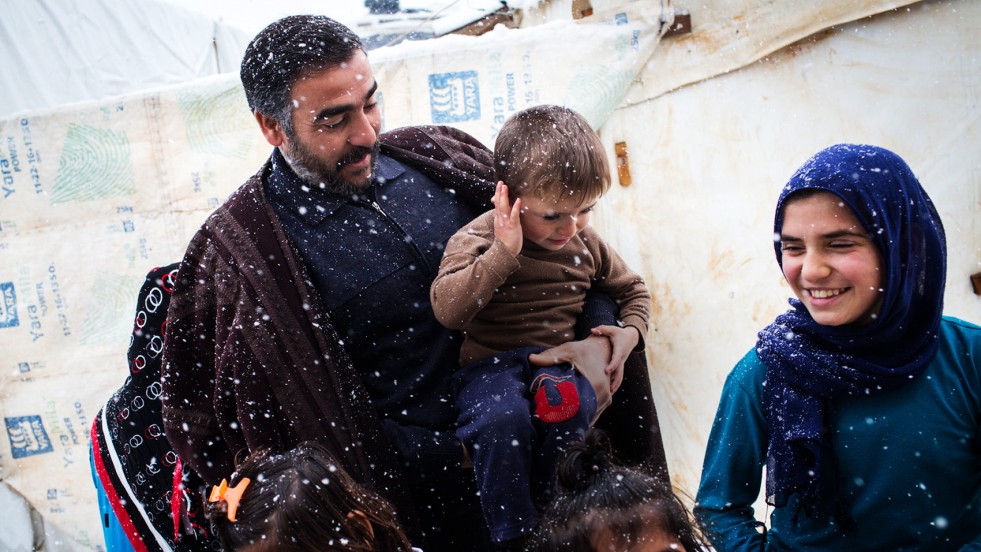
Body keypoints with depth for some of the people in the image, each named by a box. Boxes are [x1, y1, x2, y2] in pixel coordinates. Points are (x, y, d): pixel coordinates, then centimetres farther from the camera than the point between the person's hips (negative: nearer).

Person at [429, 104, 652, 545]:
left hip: (559, 360, 3)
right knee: (502, 419, -36)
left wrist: (631, 331, 6)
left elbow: (632, 289, 28)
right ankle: (513, 533, -19)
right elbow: (447, 310, -19)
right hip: (491, 365, -3)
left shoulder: (585, 244, 11)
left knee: (571, 405, -33)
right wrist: (503, 253, -23)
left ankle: (545, 511, -11)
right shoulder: (476, 240, -4)